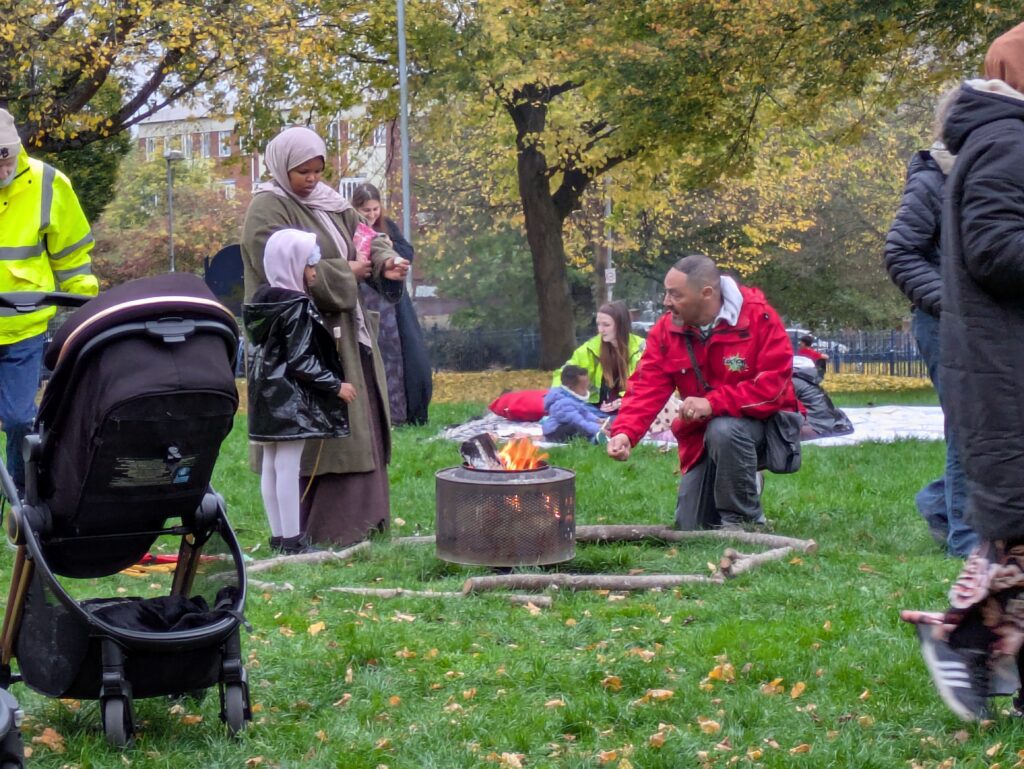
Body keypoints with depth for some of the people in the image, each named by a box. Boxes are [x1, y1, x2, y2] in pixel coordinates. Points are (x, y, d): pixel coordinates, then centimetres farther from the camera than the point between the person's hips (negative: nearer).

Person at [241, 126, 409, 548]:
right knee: (317, 430, -9)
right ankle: (321, 529, -5)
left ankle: (359, 517, 19)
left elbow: (366, 237, 18)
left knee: (358, 425, 11)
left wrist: (385, 262, -5)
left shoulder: (330, 203, 15)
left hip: (345, 331, 9)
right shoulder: (267, 210, -11)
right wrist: (345, 273, -12)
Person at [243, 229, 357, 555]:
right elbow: (301, 360, -20)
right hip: (290, 397, -9)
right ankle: (292, 540, -4)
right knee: (288, 466, -6)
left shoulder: (265, 300, 9)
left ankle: (278, 535, 18)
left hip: (268, 393, 9)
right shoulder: (297, 307, -17)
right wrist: (336, 385, -13)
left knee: (271, 465, 11)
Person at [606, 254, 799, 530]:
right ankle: (743, 484, 32)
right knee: (689, 529, 3)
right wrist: (625, 432, -33)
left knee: (724, 431, -39)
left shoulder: (758, 317, -21)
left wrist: (713, 403, -34)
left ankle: (745, 524, -17)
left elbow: (774, 385, -27)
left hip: (761, 423, -5)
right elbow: (647, 388, -14)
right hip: (702, 437, 5)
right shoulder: (667, 330, -8)